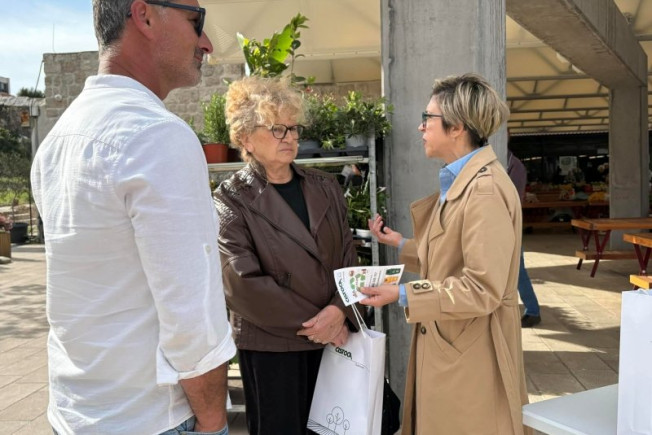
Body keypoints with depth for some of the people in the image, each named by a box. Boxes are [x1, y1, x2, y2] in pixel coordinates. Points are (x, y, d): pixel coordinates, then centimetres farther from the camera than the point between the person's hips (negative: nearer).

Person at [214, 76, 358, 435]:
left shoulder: (324, 187, 7)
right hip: (271, 345, -4)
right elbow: (244, 283, -14)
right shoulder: (233, 198, -7)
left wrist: (338, 311, -12)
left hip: (331, 337, 4)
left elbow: (347, 257, 5)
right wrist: (310, 322, -13)